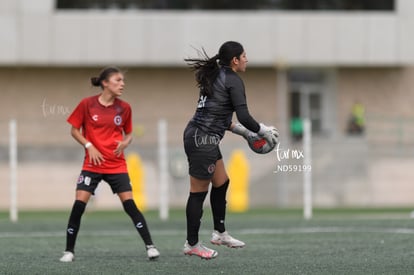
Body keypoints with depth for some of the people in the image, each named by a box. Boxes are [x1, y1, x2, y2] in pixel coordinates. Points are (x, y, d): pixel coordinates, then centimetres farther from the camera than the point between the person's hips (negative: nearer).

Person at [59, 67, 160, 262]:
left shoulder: (124, 108, 2)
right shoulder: (87, 104, -5)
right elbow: (74, 130, 3)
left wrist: (125, 142, -8)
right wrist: (89, 146, -11)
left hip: (117, 164, 1)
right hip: (92, 164, -1)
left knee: (130, 204, -8)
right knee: (79, 204, -10)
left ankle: (150, 246, -1)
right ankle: (69, 251, 1)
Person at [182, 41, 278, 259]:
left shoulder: (215, 76, 15)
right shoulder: (233, 81, -12)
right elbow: (244, 116, -18)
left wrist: (240, 130, 23)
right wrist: (264, 131, -2)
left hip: (196, 134, 10)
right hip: (203, 140, -10)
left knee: (221, 183, 20)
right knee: (198, 192, -1)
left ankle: (220, 233, 29)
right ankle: (192, 244, 7)